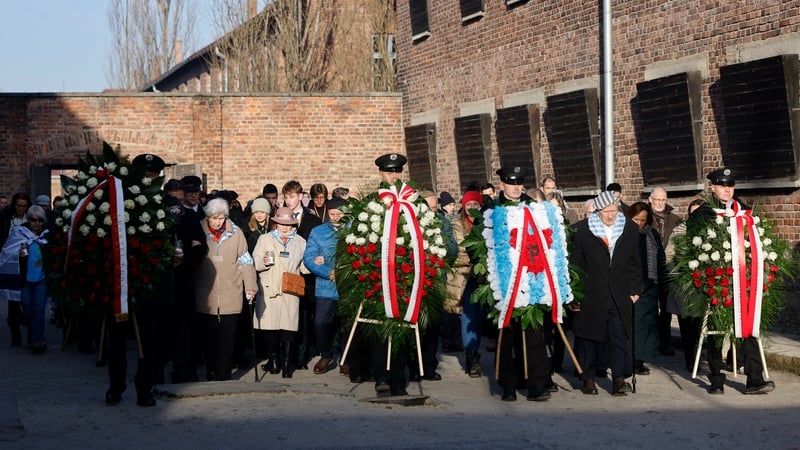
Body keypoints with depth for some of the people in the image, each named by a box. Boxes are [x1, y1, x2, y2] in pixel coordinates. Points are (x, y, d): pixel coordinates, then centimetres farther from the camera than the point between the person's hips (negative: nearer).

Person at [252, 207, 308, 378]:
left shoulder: (300, 242, 17)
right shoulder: (265, 239, 13)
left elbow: (304, 265, 19)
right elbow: (255, 263, 6)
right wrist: (263, 262, -15)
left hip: (290, 291, 0)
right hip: (269, 289, 0)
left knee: (288, 328, -8)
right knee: (270, 327, -2)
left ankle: (287, 363, -5)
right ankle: (273, 359, 13)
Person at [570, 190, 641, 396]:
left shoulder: (630, 229, 6)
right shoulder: (582, 230, -4)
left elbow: (635, 263, 12)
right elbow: (575, 262, -1)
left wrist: (635, 289, 7)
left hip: (620, 295, 2)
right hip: (591, 295, -2)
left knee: (620, 336, -4)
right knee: (589, 337, 5)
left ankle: (619, 378, 0)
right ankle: (588, 378, 16)